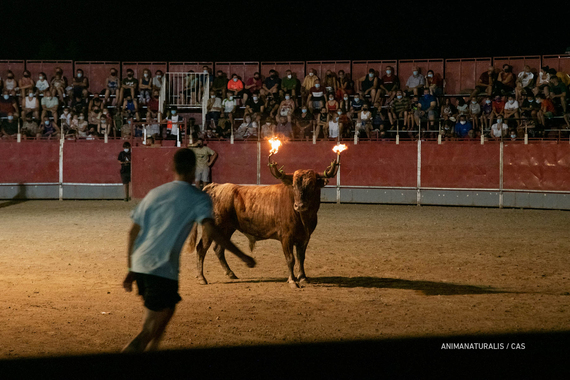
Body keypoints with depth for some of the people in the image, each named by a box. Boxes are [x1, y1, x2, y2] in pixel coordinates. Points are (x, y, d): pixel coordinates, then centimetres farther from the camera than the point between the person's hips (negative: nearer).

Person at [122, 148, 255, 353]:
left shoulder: (154, 193, 16)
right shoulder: (198, 198, -1)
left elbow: (133, 232, 16)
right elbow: (211, 230, -17)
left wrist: (131, 269, 22)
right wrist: (242, 255, -13)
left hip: (139, 265, 7)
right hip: (163, 269, -7)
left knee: (167, 308, 26)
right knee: (151, 330, -1)